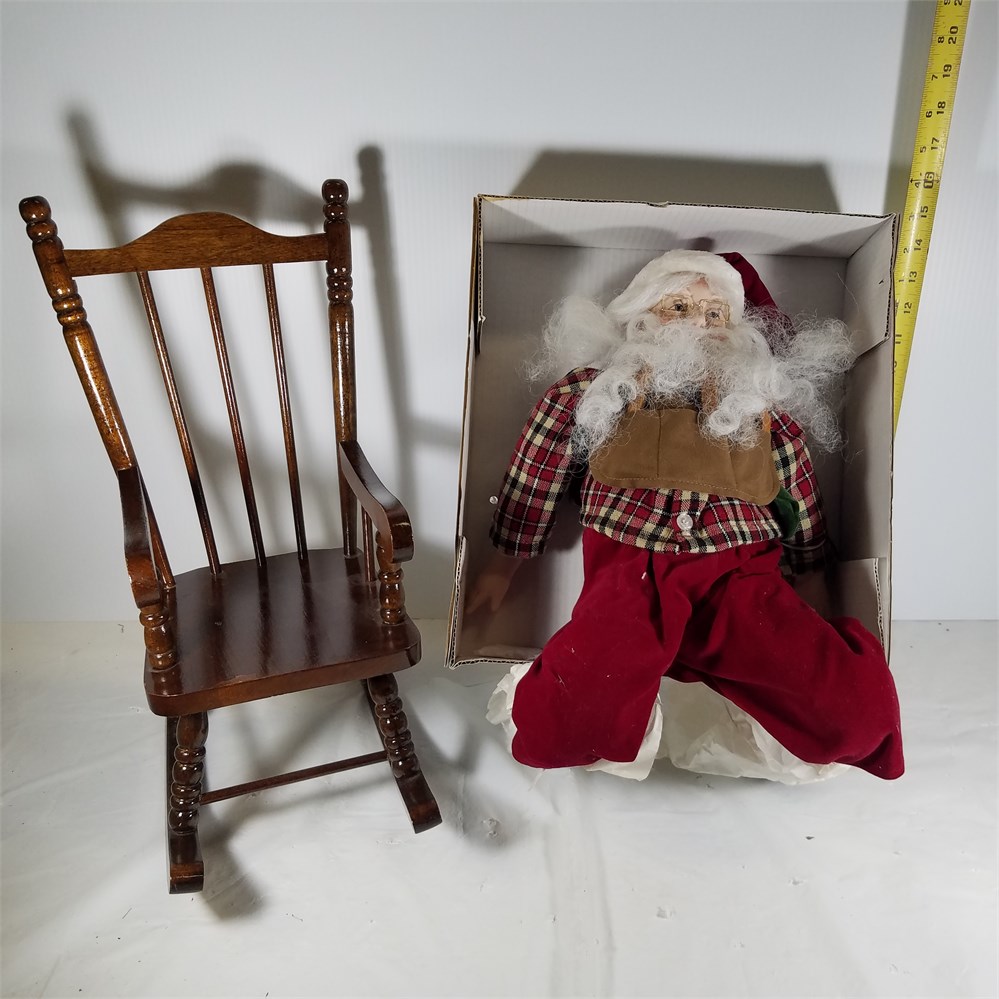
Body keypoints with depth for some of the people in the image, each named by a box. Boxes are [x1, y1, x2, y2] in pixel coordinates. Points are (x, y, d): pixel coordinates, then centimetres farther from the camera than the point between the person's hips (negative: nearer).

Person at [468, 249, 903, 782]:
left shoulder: (762, 403, 21)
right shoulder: (590, 390, 15)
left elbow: (801, 496, 27)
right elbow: (532, 479, 17)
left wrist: (810, 581, 26)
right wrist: (503, 567, 19)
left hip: (742, 575, 3)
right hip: (630, 572, -2)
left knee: (857, 702, -21)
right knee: (571, 719, -29)